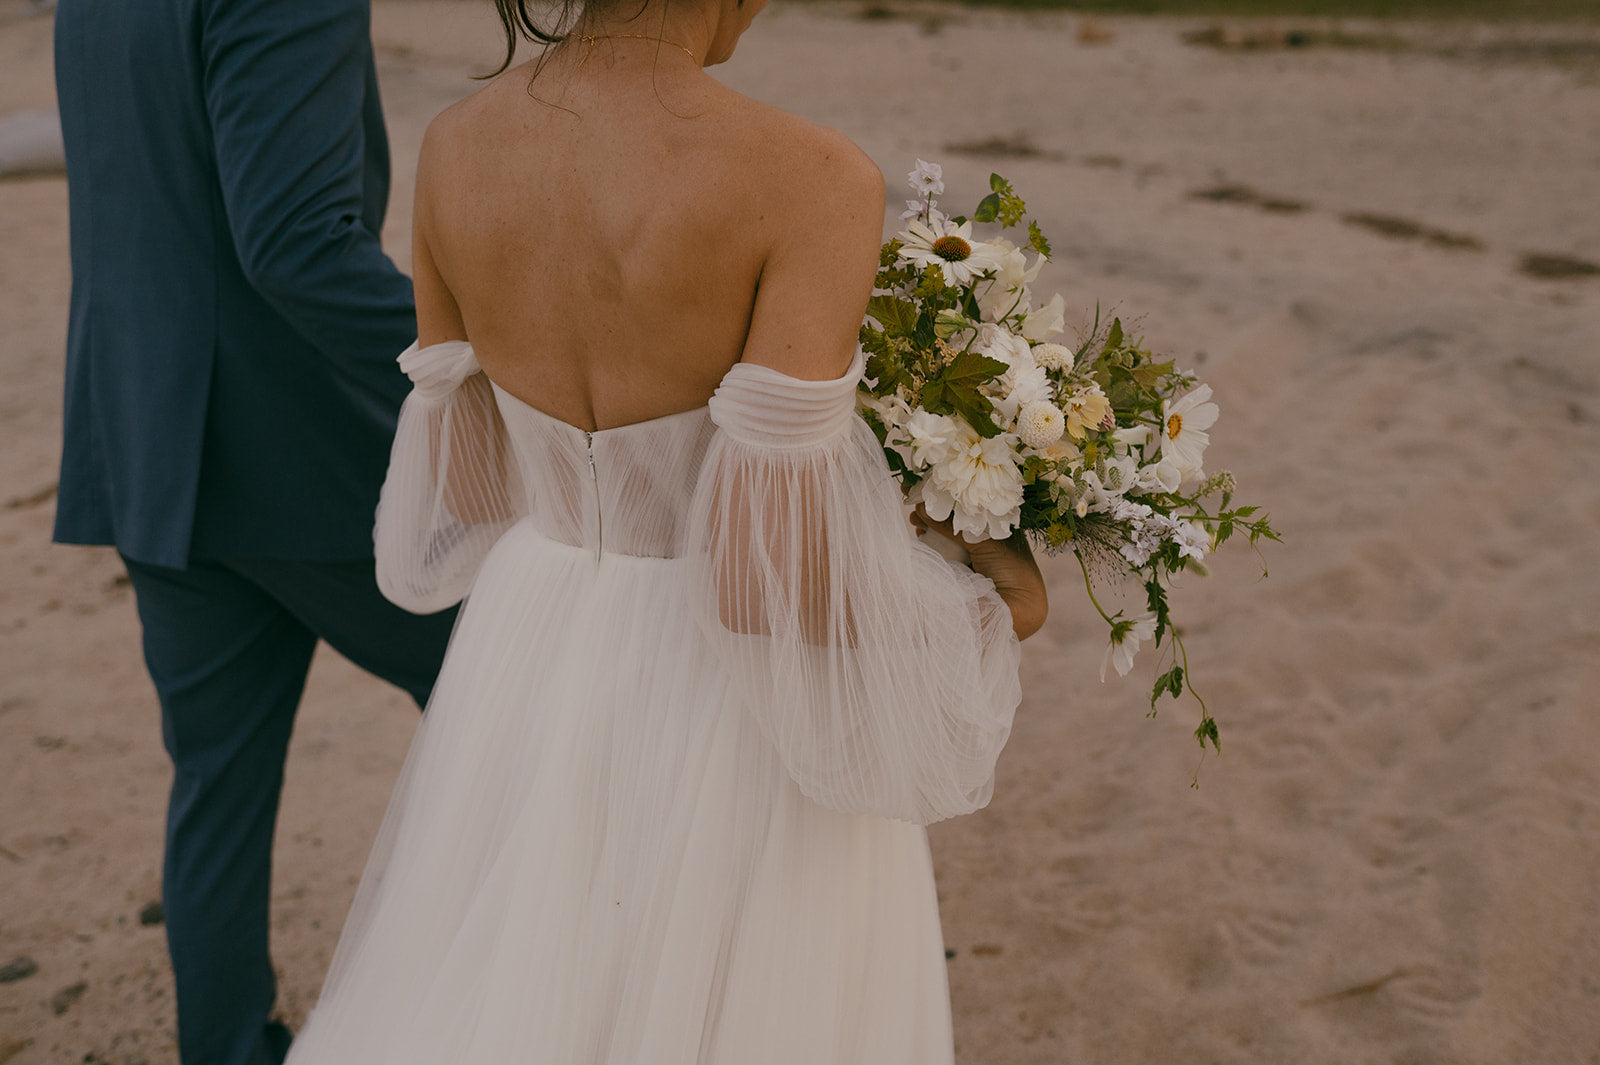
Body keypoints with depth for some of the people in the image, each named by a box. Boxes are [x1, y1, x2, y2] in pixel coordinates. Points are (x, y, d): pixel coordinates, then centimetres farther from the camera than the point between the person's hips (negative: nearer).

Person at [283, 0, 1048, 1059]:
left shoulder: (454, 147, -5)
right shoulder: (806, 180, -23)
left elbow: (464, 483, 4)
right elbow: (771, 579, -24)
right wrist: (987, 600, -6)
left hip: (532, 675, 5)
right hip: (728, 735, -5)